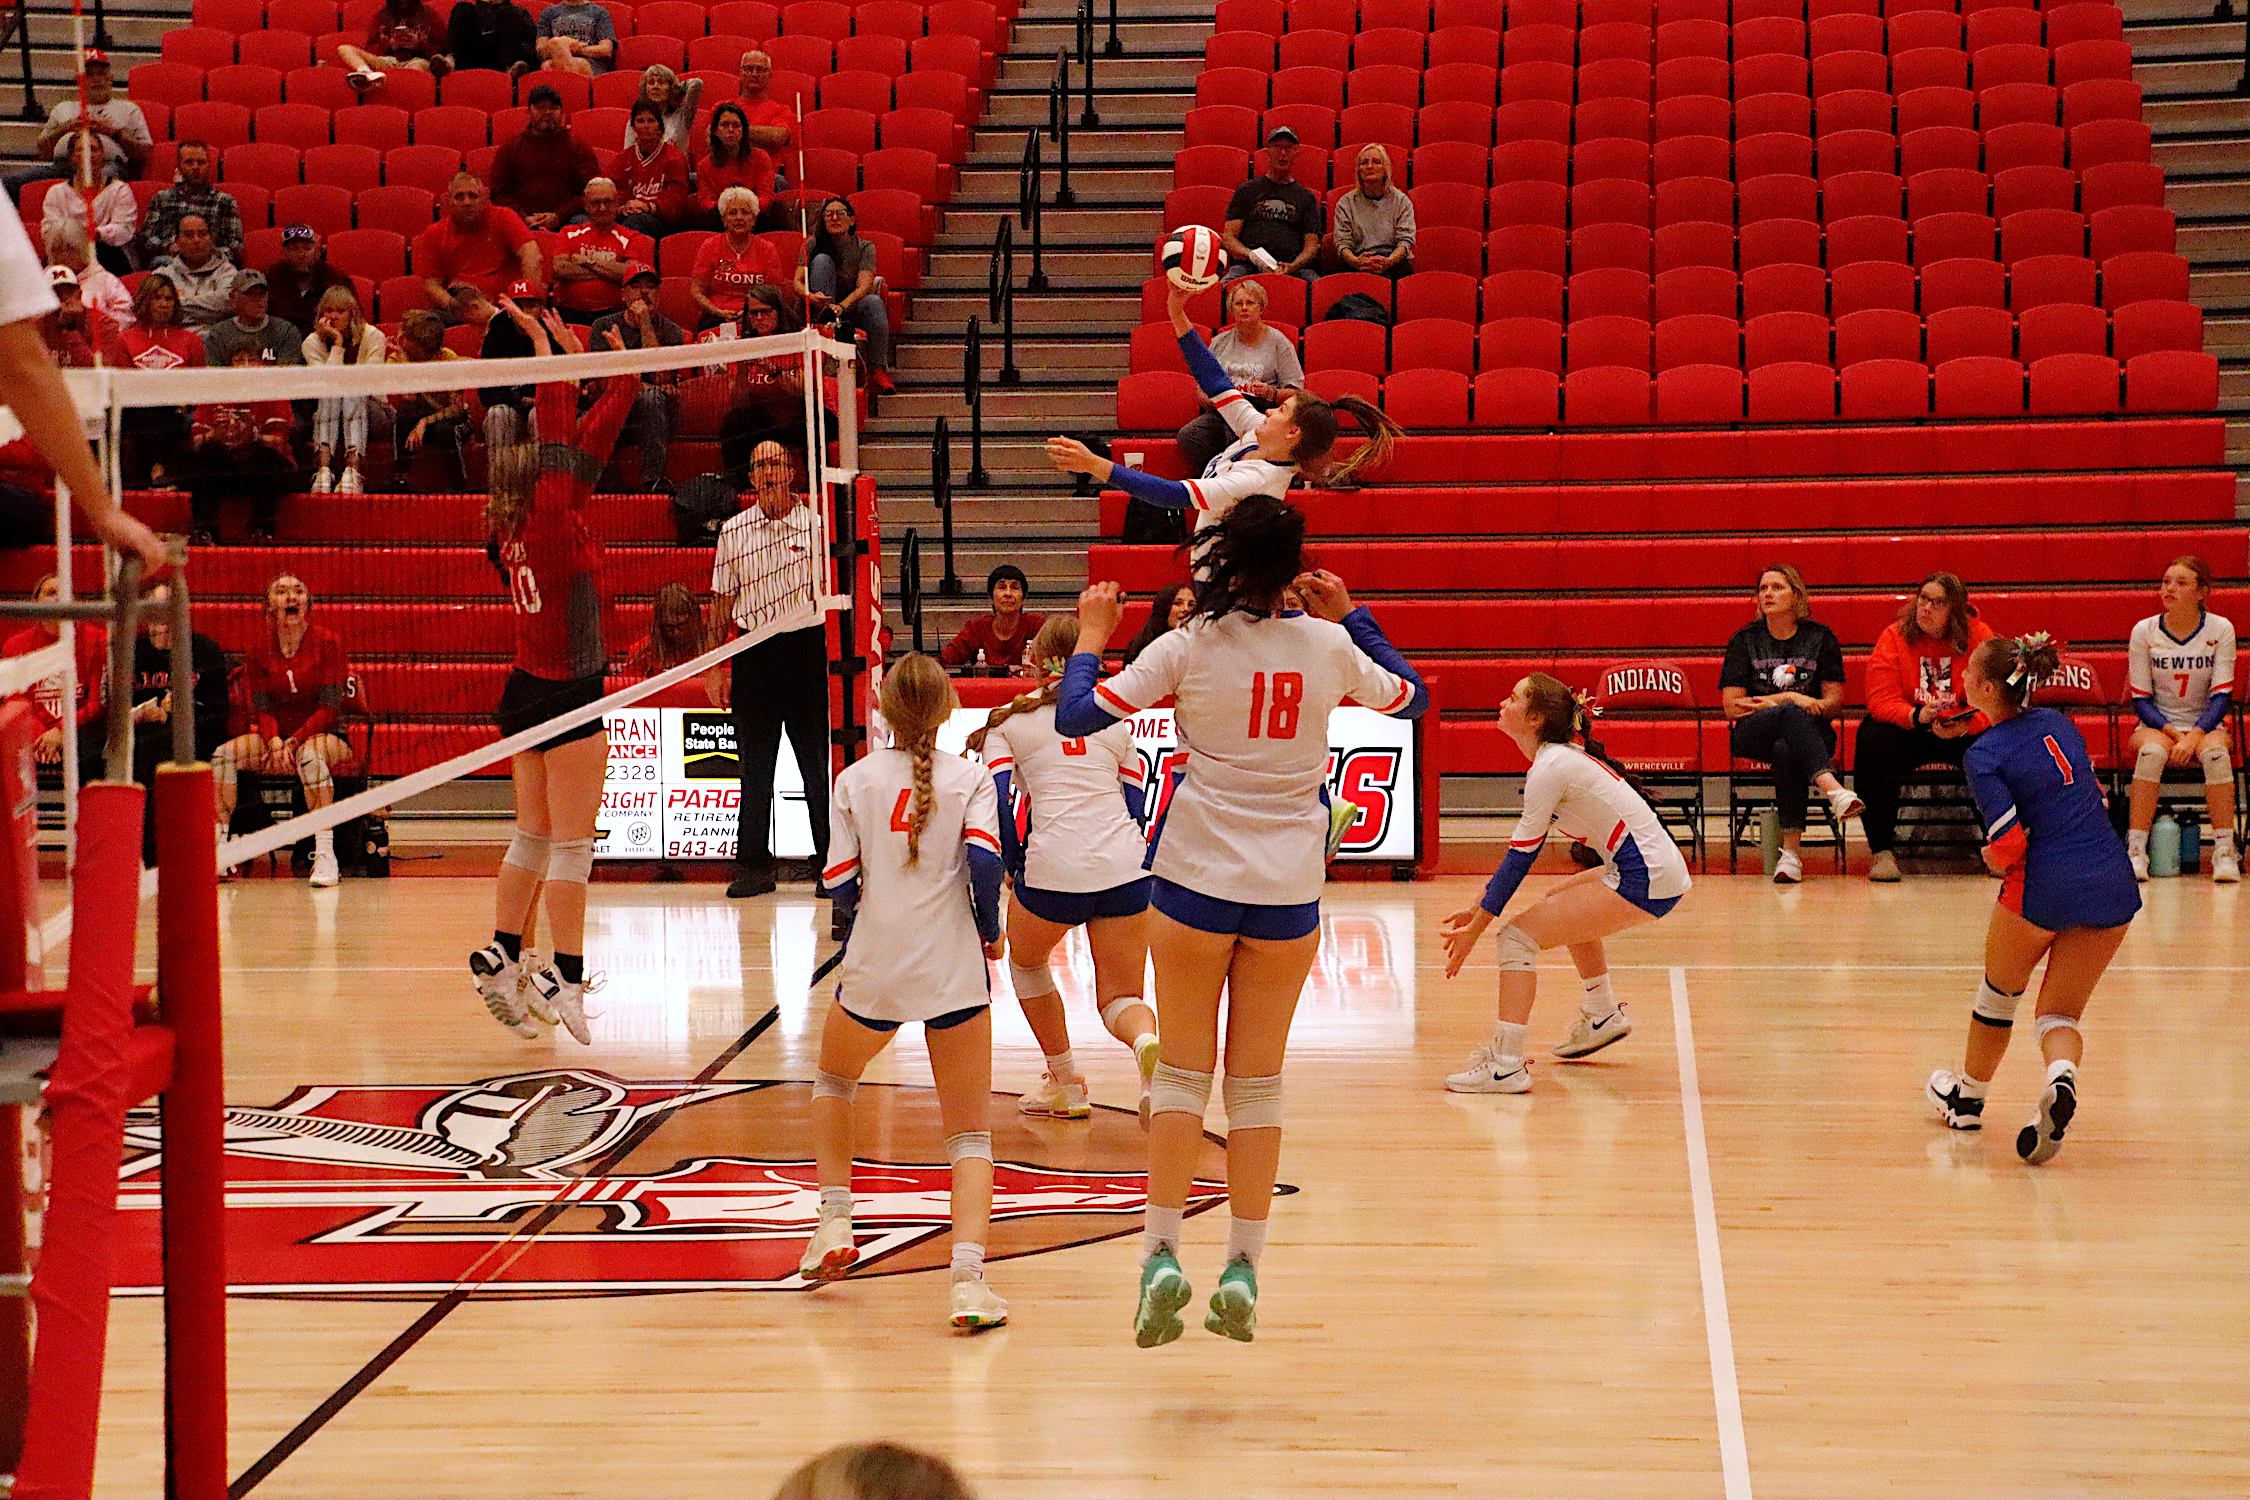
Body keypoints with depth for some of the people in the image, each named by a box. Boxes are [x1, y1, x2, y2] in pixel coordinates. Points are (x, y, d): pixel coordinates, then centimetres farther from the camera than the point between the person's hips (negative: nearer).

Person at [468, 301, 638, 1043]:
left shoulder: (517, 528, 4)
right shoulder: (553, 524, -17)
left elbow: (571, 434, 11)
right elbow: (571, 437, -19)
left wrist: (574, 357, 13)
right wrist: (548, 347, -14)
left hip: (529, 692, 8)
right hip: (567, 695, -8)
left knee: (534, 836, 16)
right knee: (572, 845, -3)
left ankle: (501, 959, 19)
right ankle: (566, 981, 0)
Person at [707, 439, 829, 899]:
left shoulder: (815, 524, 2)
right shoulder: (734, 530, 8)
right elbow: (722, 601, 12)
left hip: (807, 648, -2)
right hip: (752, 650, 2)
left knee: (819, 763, 0)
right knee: (754, 766, 5)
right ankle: (754, 865, 12)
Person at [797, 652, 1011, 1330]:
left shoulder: (855, 779, 5)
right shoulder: (970, 778, 2)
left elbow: (839, 882, 0)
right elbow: (984, 860, -12)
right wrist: (990, 931, 4)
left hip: (873, 969, 1)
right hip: (954, 970, -1)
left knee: (833, 1082, 31)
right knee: (970, 1135, 5)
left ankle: (834, 1223, 22)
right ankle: (967, 1275, -14)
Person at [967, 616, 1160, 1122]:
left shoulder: (1009, 722, 11)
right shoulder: (1115, 723, 20)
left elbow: (998, 803, 0)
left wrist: (1015, 868, 9)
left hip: (1054, 869, -3)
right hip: (1126, 865, 3)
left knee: (1026, 960, 28)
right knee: (1120, 997, 11)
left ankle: (1066, 1083, 30)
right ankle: (1148, 1043, -25)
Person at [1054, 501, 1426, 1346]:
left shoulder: (1186, 650, -7)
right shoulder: (1328, 646, -1)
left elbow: (1073, 716, -6)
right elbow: (1410, 698, 17)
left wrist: (1091, 637, 10)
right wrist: (1350, 617, 25)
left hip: (1195, 879, -1)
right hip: (1290, 888, 2)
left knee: (1182, 1072, 8)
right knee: (1259, 1080, 9)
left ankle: (1161, 1256, 0)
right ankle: (1243, 1270, 7)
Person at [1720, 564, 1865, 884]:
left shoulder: (1820, 638, 10)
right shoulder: (1745, 640, 8)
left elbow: (1835, 702, 5)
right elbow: (1732, 708, 1)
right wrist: (1788, 698, -8)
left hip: (1811, 730, 0)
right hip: (1752, 736, 0)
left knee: (1786, 750, -39)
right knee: (1790, 714, -37)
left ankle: (1791, 849, -44)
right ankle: (1833, 789, -58)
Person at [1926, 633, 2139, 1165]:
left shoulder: (1984, 756, -9)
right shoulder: (2057, 723, 10)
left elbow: (2008, 847, -16)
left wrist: (1993, 858, 5)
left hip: (2044, 888, -5)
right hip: (2113, 885, 5)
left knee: (1999, 992, 23)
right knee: (2060, 1013, 14)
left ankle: (1968, 1098, 42)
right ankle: (2061, 1080, -19)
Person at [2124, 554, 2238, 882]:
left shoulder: (2220, 629, -3)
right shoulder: (2144, 631, -3)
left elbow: (2221, 696, -6)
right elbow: (2141, 700, -2)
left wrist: (2194, 736, -23)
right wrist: (2173, 732, -18)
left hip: (2205, 725, 0)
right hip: (2157, 725, 0)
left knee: (2215, 751, -35)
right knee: (2152, 751, -36)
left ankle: (2225, 851, -31)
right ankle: (2135, 851, -35)